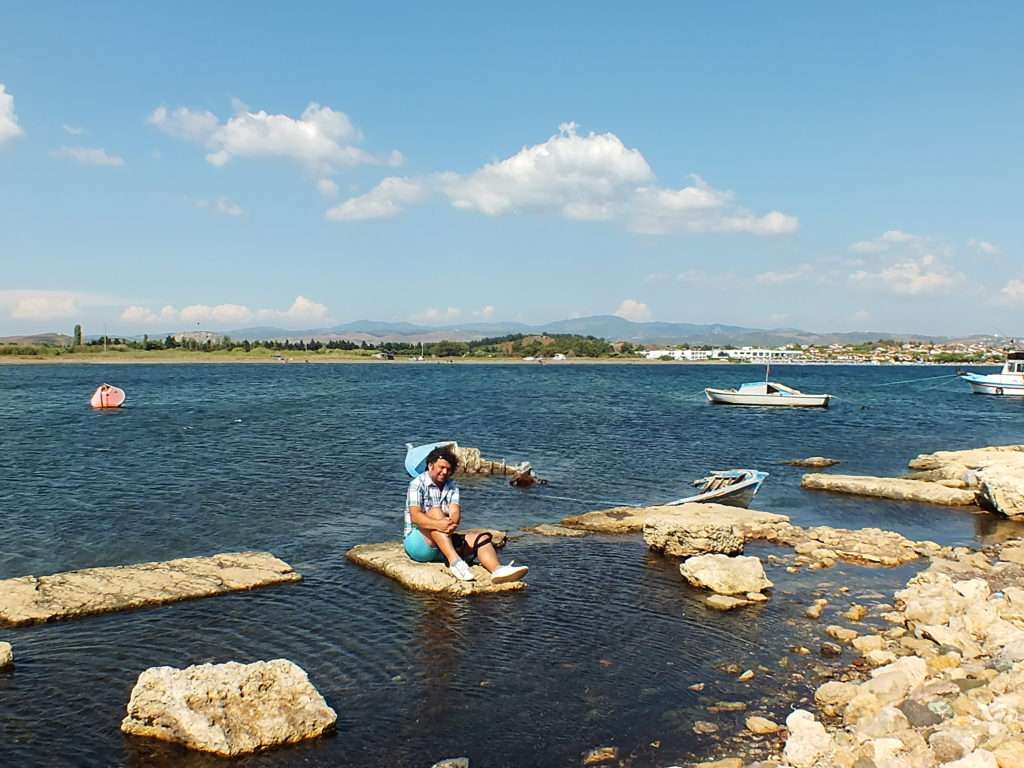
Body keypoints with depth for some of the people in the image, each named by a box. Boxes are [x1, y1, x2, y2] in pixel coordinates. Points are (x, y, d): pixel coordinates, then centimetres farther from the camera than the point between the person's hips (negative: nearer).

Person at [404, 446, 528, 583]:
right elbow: (415, 516, -20)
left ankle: (497, 570, -46)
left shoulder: (452, 487, 11)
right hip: (418, 543, -5)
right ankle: (455, 561, -46)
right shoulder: (418, 483, -5)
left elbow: (455, 513, -7)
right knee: (435, 512, -30)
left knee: (482, 539, -15)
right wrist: (439, 525, -37)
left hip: (446, 542, 5)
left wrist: (451, 523, -31)